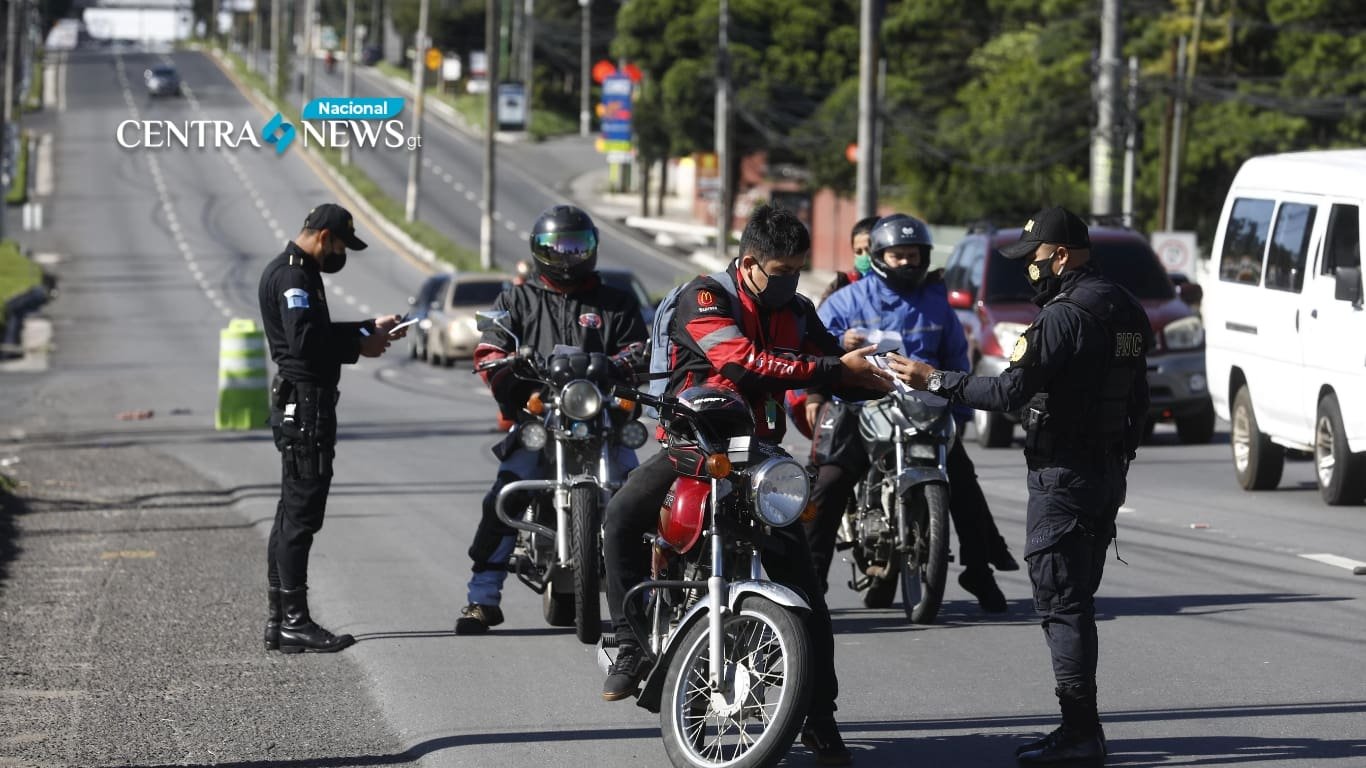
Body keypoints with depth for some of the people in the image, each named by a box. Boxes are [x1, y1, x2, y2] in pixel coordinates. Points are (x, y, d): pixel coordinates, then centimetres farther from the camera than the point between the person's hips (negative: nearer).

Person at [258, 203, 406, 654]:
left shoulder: (299, 272, 19)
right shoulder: (292, 275, -15)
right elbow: (304, 338, -26)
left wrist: (371, 328, 20)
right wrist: (359, 345, -16)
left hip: (300, 406, 11)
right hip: (304, 402, -11)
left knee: (292, 513, 13)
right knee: (301, 515, -10)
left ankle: (280, 619, 17)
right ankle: (294, 623, -10)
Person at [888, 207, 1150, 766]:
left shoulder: (1065, 316, -18)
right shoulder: (1126, 310, 12)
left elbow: (1011, 391, -23)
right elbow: (1137, 400, 19)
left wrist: (934, 381, -16)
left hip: (1063, 475, -9)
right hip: (1109, 470, 9)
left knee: (1060, 601, -7)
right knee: (1077, 599, 13)